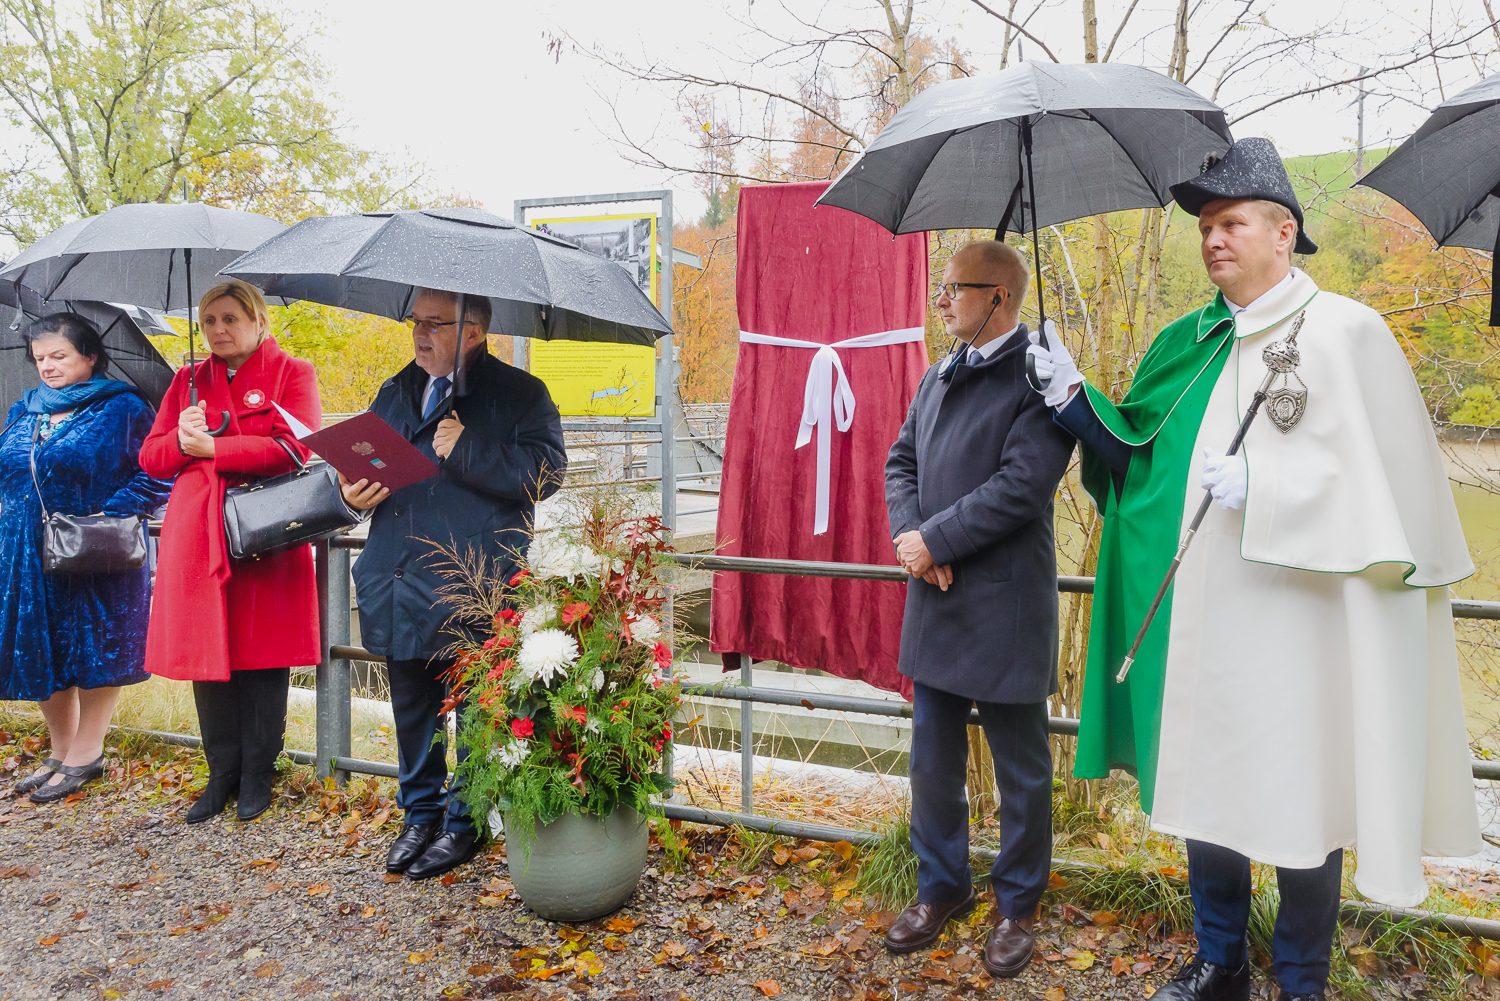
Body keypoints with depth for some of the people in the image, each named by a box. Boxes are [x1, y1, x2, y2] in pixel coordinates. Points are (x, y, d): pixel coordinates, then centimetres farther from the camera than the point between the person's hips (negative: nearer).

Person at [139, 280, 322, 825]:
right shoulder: (188, 380, 18)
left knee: (264, 657, 1)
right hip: (197, 534, 4)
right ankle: (223, 774, 19)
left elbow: (295, 447, -12)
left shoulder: (293, 373, 4)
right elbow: (150, 456, 14)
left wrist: (211, 447, -12)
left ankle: (257, 775, 15)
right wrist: (182, 440, -8)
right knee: (207, 653, 5)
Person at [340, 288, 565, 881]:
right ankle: (421, 815, 34)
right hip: (401, 585, 6)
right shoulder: (395, 393, 17)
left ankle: (464, 824, 23)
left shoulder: (519, 394, -2)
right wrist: (355, 493, 2)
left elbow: (545, 473, -14)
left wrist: (467, 452, -19)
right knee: (412, 710, 17)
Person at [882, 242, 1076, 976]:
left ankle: (1017, 907, 29)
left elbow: (1022, 484, -21)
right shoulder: (939, 377, 12)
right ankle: (942, 888, 35)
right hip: (935, 603, 7)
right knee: (932, 763, 16)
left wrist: (933, 540, -16)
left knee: (1021, 772, 10)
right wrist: (909, 535, -6)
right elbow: (900, 461, 13)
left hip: (1006, 611, -7)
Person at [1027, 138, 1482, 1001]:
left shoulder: (1346, 333, -5)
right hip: (1200, 617, 5)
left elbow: (1388, 479, -8)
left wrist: (1261, 484, -16)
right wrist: (1078, 398, -1)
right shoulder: (1188, 344, 10)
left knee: (1300, 798, 7)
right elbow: (1137, 453, 12)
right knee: (1203, 785, 14)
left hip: (1296, 621, -5)